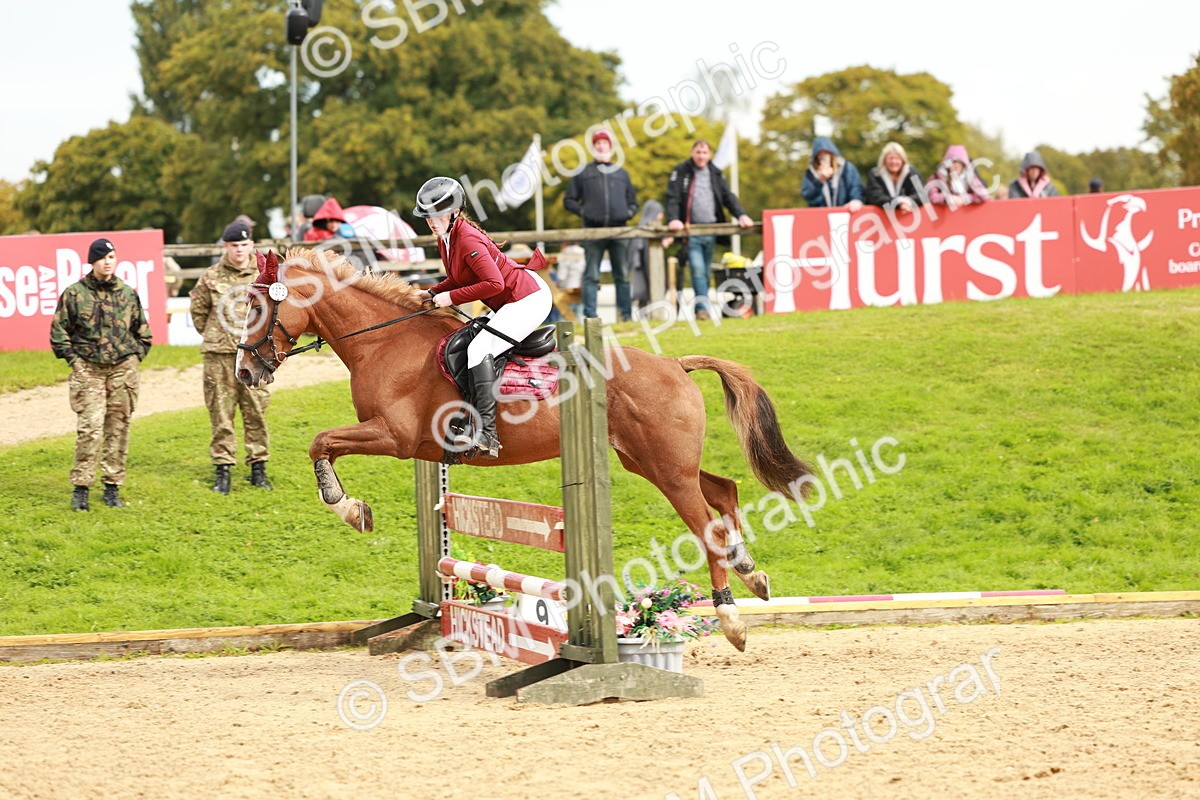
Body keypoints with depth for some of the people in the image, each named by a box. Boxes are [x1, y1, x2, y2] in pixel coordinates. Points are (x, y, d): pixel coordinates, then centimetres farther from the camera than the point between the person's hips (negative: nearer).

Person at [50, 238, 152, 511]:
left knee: (118, 429, 4)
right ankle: (81, 488, -7)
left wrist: (135, 356, 8)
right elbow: (59, 330, 4)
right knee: (90, 427, -12)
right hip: (88, 369, -3)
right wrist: (73, 359, -2)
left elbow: (142, 331, 19)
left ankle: (112, 487, 12)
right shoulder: (74, 293, -1)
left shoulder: (128, 293, 9)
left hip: (123, 369, 3)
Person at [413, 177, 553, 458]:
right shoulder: (445, 239, 7)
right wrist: (433, 293, 2)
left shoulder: (468, 240, -23)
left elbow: (493, 283, -30)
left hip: (528, 299, -11)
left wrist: (452, 297, -24)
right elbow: (460, 279, 19)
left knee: (479, 349, -23)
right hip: (512, 304, 11)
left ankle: (486, 432, -30)